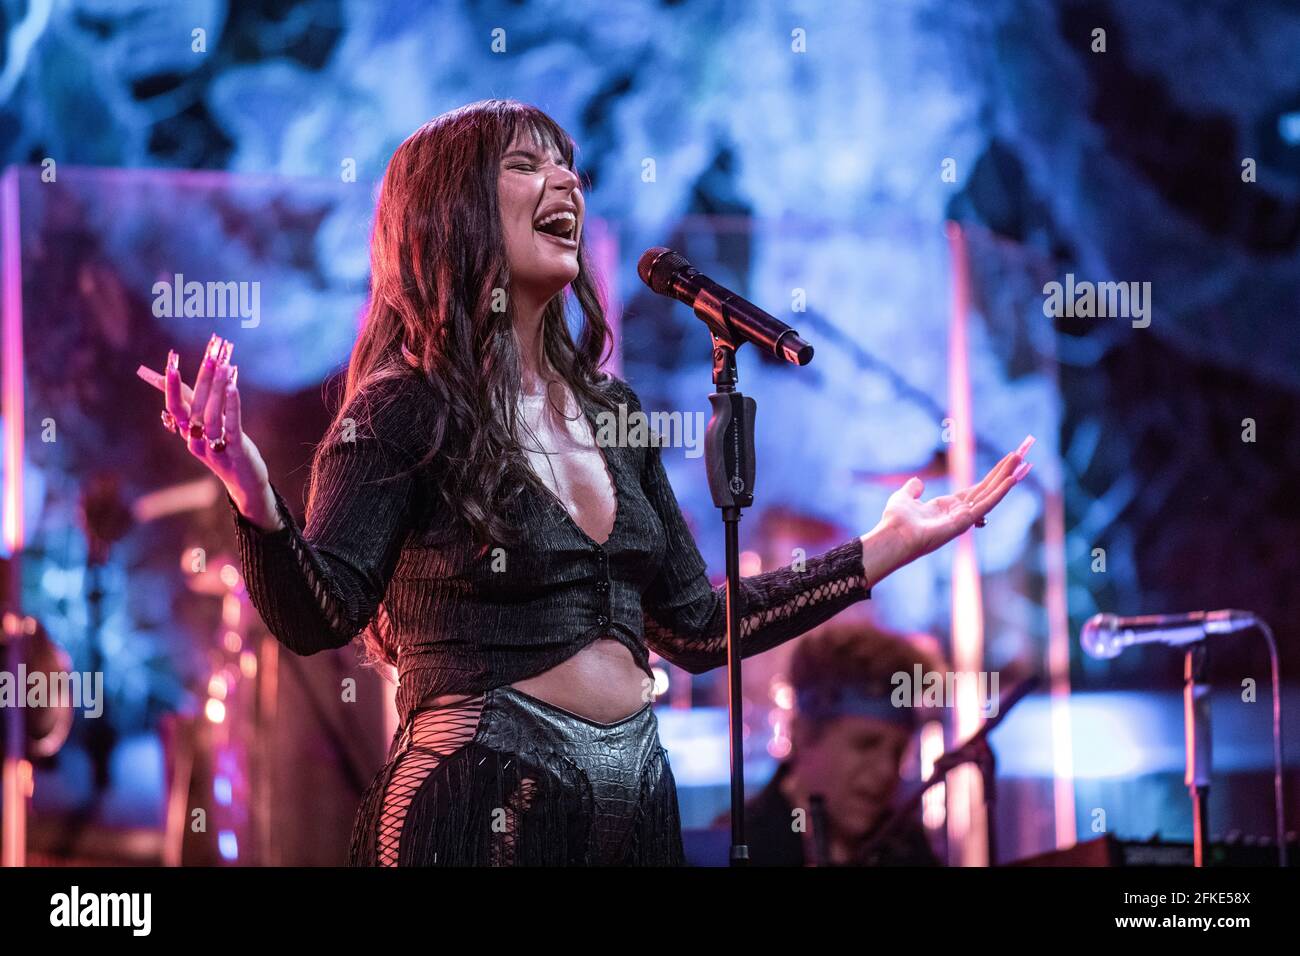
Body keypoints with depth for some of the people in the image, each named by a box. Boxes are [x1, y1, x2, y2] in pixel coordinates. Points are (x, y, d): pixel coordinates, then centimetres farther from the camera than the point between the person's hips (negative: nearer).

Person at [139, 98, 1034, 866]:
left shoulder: (613, 414, 12)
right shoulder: (405, 413, -7)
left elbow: (697, 626, 17)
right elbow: (320, 616, -19)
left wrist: (886, 547, 17)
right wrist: (257, 503, -39)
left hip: (635, 805, 6)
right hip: (482, 811, -6)